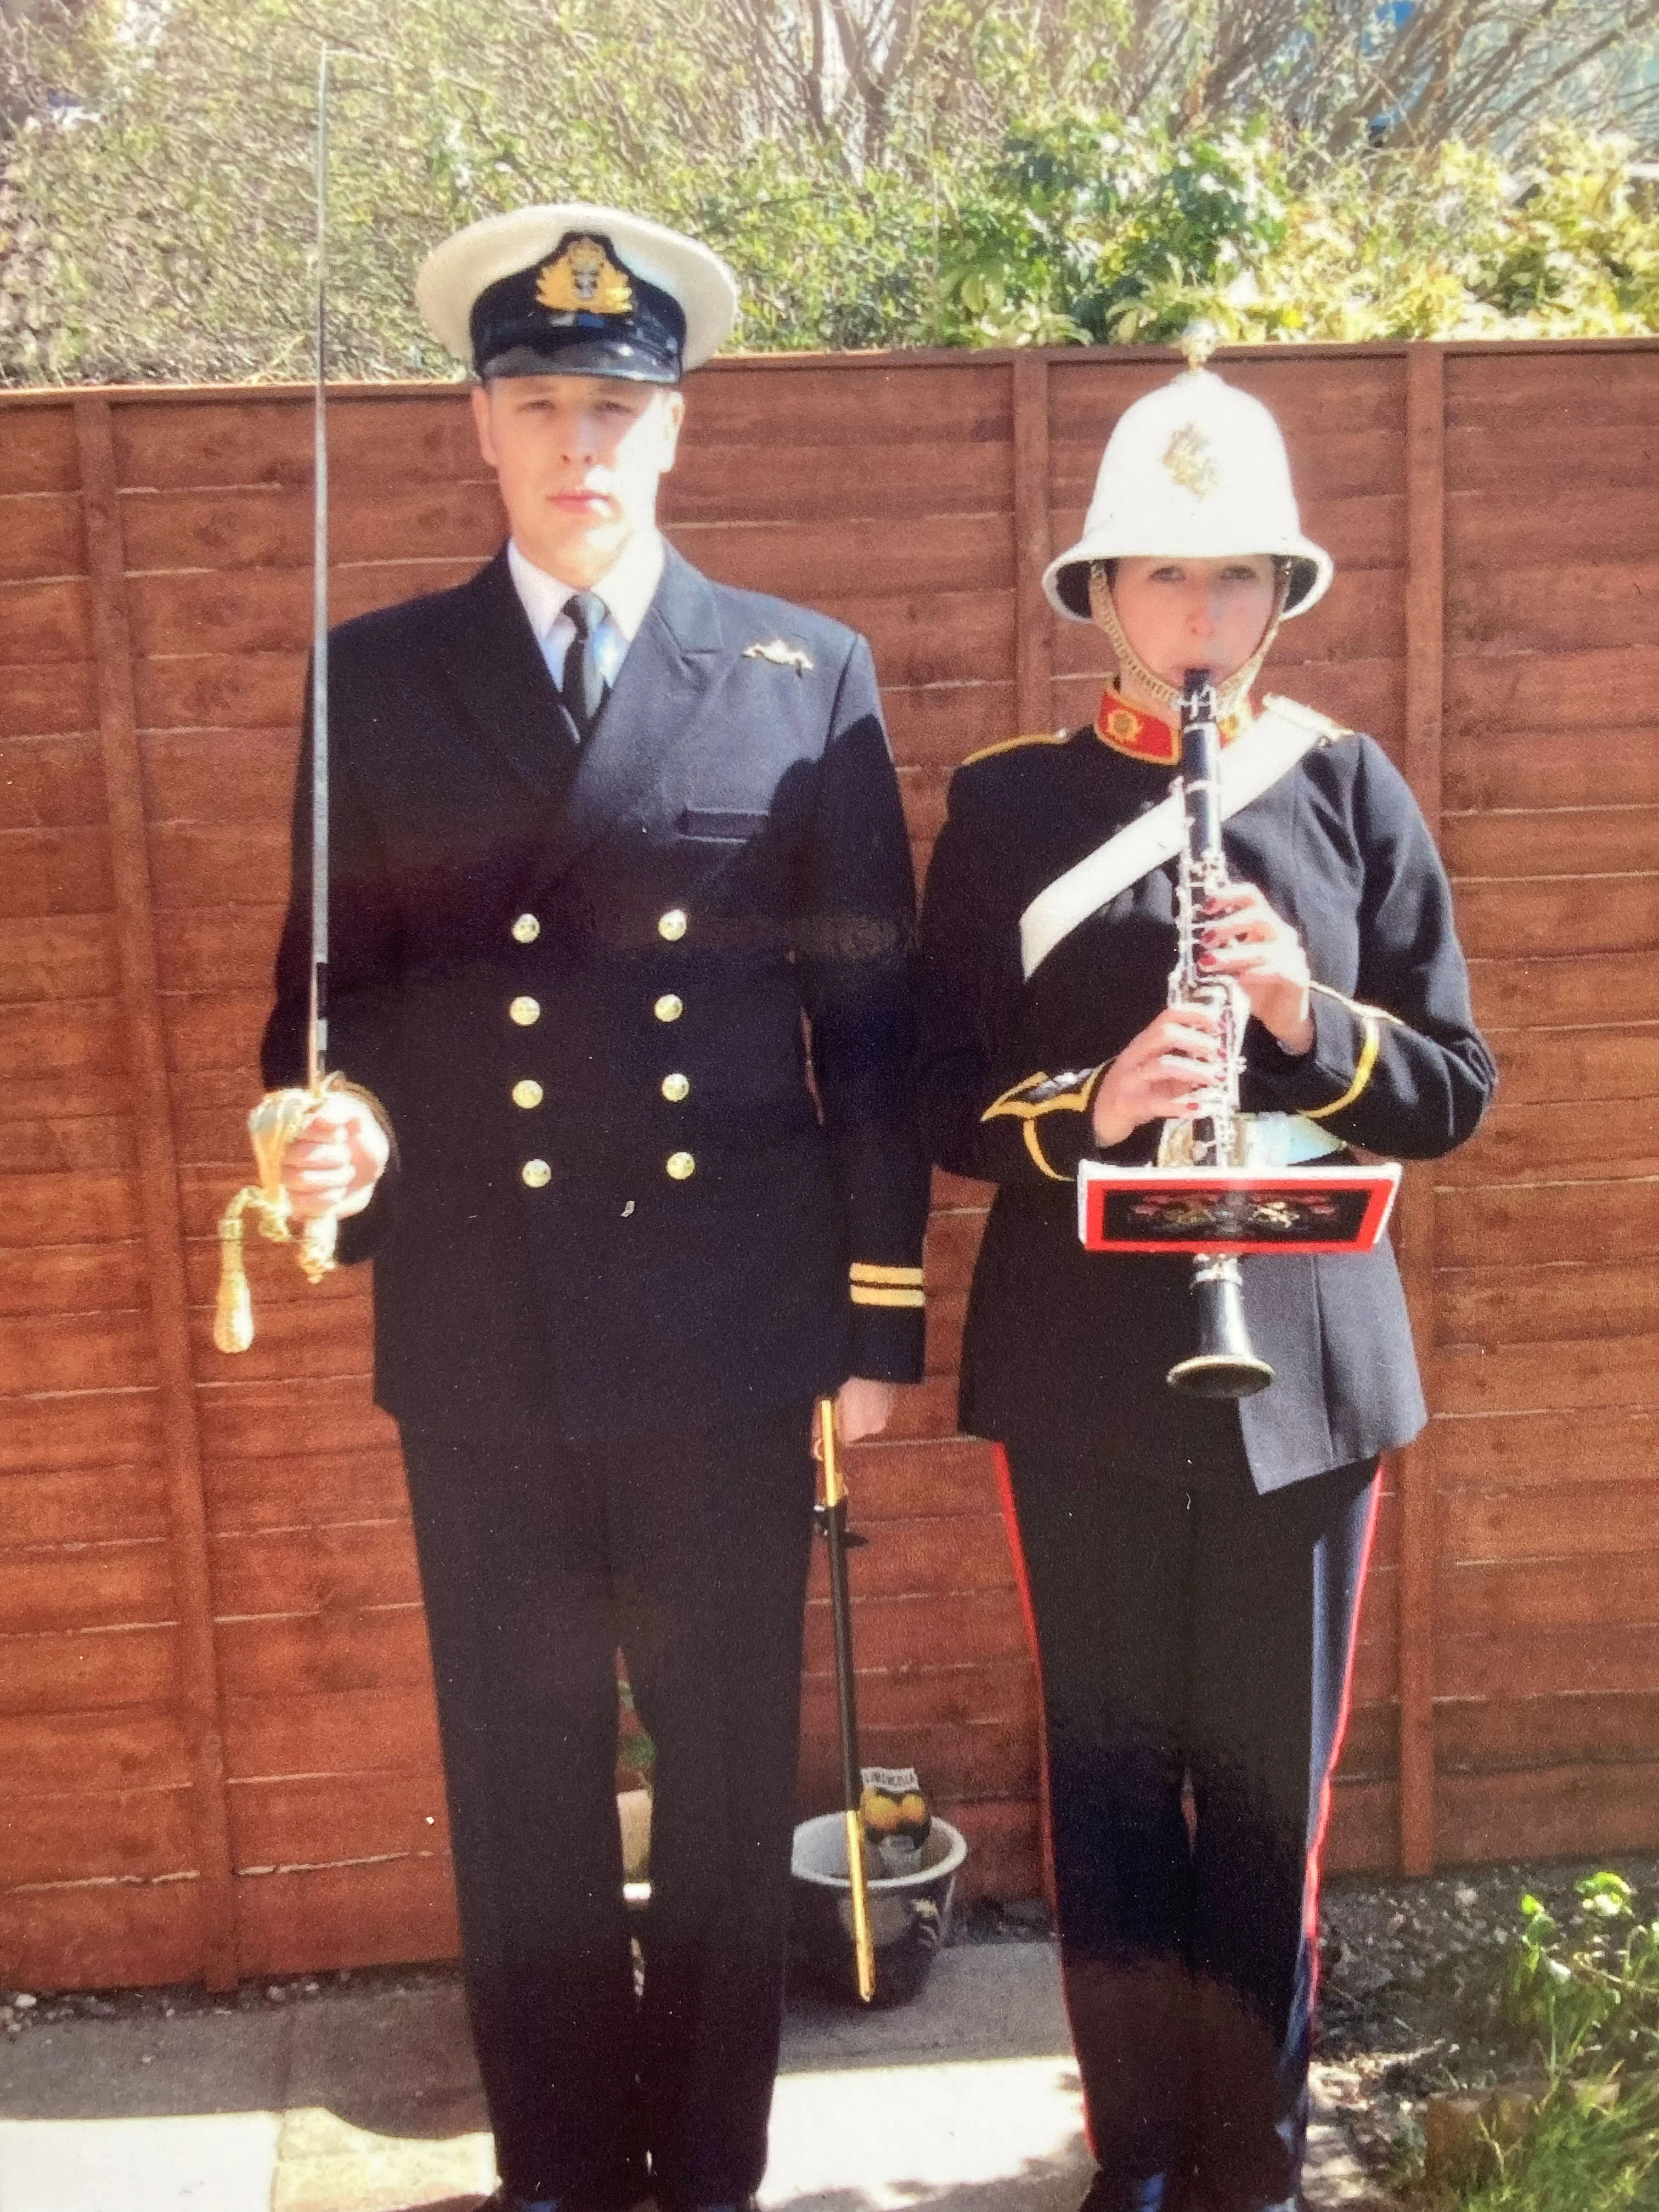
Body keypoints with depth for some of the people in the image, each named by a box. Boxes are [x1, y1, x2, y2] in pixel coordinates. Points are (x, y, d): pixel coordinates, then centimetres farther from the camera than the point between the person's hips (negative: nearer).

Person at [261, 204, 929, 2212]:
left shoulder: (810, 675, 2)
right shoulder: (377, 676, 5)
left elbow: (865, 1012, 2)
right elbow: (338, 975, 8)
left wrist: (880, 1314, 0)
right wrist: (341, 1121, -15)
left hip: (732, 1330, 0)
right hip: (479, 1333, 1)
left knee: (731, 1767, 12)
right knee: (521, 1774, 14)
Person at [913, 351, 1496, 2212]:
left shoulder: (1348, 789, 3)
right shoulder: (1006, 803, 2)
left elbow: (1454, 1087, 3)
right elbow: (939, 1101, 1)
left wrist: (1308, 1016, -16)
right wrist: (1091, 1105, -19)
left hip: (1301, 1362, 1)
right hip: (1079, 1373, 0)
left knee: (1268, 1783, 10)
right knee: (1108, 1776, 10)